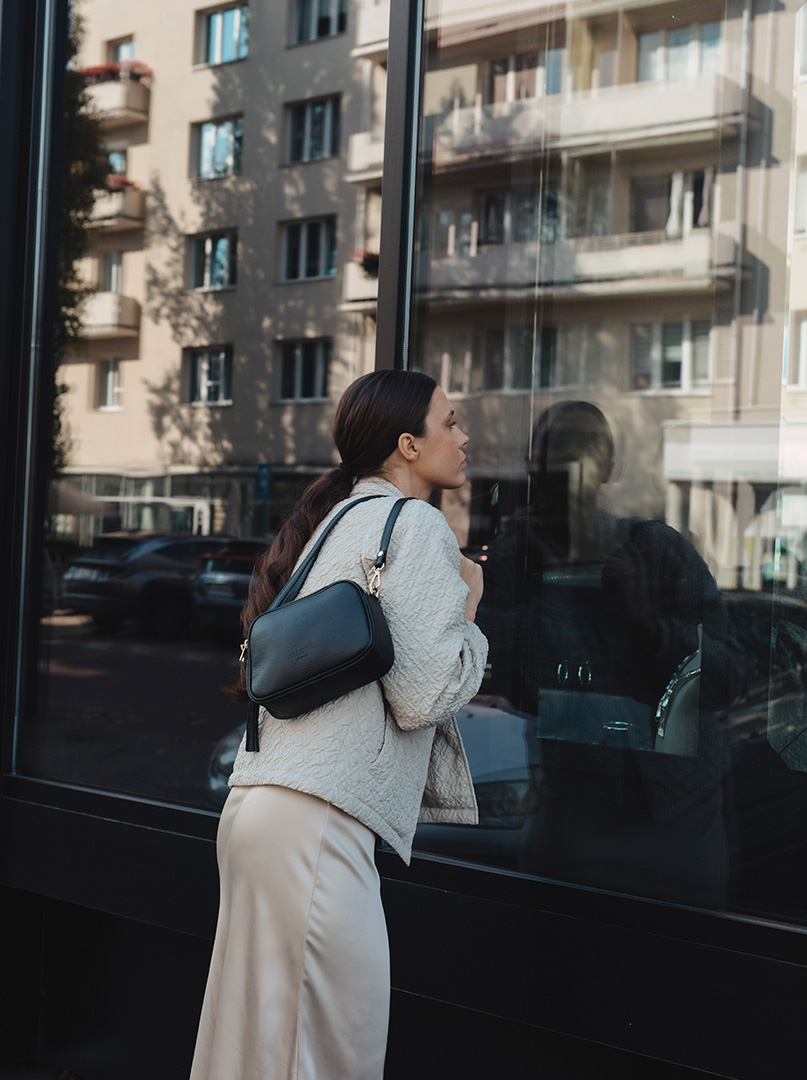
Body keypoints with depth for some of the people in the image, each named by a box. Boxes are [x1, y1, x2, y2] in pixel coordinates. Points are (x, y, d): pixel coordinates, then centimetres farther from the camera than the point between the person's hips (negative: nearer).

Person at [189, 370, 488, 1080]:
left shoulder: (338, 516, 21)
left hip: (261, 802, 10)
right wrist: (470, 600, 4)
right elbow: (425, 697, -13)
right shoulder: (416, 524, -6)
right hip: (315, 821, -10)